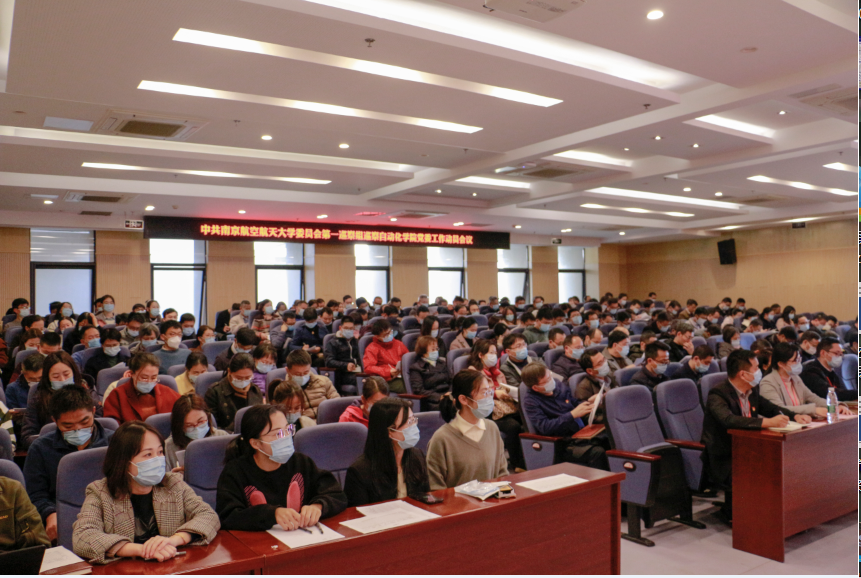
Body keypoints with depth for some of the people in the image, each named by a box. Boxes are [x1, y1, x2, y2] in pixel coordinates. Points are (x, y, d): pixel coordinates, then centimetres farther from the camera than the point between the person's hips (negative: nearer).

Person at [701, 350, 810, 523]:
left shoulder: (752, 390, 8)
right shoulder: (717, 394, -19)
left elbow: (771, 408, 22)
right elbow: (729, 420, -36)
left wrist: (795, 416, 2)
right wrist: (767, 422, -42)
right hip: (722, 460, -8)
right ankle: (730, 513, -3)